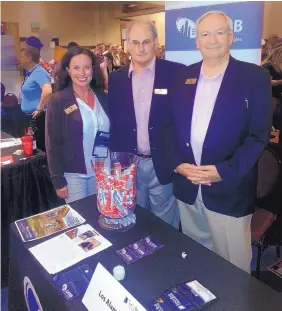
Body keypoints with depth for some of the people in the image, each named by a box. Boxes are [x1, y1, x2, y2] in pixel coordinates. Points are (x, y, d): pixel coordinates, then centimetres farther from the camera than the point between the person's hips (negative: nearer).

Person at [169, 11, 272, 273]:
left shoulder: (254, 77, -3)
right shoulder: (182, 77, 8)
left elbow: (259, 134, -8)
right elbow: (171, 126, 7)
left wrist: (225, 171, -17)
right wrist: (177, 164, -7)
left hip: (229, 188, -3)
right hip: (186, 185, 4)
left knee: (232, 263, 10)